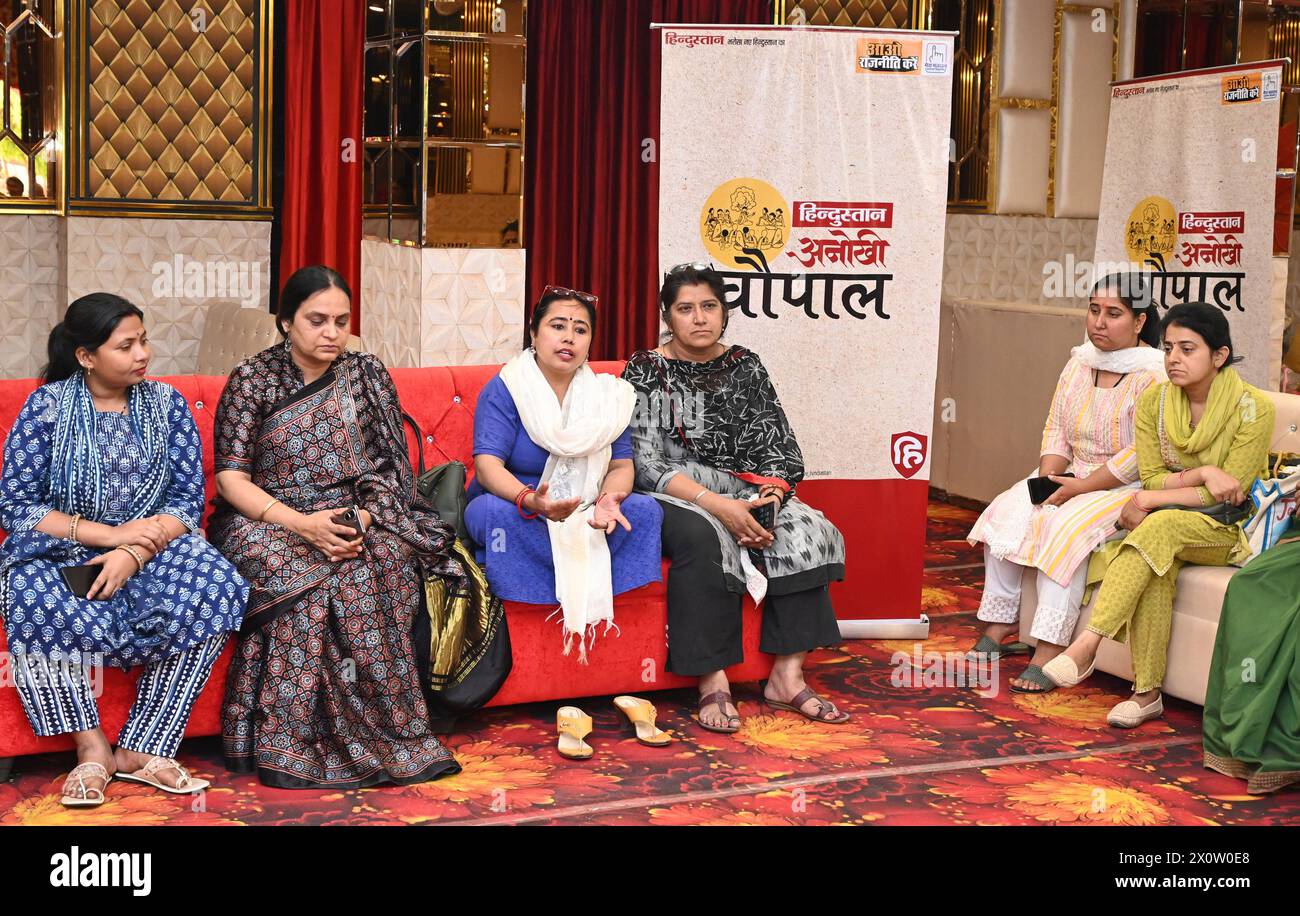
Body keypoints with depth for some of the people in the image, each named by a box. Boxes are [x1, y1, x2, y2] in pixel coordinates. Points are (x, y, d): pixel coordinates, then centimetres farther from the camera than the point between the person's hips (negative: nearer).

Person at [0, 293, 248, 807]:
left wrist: (134, 553, -19)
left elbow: (189, 500, 0)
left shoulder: (166, 403, 5)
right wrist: (110, 534, -16)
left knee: (217, 588, -30)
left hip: (151, 548, 2)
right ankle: (92, 747, -22)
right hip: (60, 553, -2)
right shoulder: (47, 406, -1)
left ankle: (141, 748, -23)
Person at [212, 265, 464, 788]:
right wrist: (301, 524, -20)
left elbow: (389, 470, 5)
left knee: (385, 560, -32)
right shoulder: (251, 380, 1)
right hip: (268, 523, -2)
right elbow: (231, 480, -5)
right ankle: (293, 743, -26)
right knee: (304, 577, -35)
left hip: (355, 522, 2)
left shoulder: (366, 375, 8)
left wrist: (363, 519, -16)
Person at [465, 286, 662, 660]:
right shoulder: (503, 390, -9)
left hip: (583, 518, 4)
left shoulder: (605, 394, 4)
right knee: (495, 512, -37)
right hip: (515, 509, -3)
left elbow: (621, 464, -1)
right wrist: (531, 500, -42)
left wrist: (610, 498, -26)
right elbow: (488, 464, -21)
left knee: (646, 510, -19)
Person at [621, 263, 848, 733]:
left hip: (743, 493, 4)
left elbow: (779, 447, 6)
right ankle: (713, 683, -31)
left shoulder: (745, 367, 10)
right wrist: (719, 506, -24)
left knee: (805, 531, -23)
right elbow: (646, 464, -13)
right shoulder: (646, 371, -3)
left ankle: (787, 677, -22)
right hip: (673, 499, -4)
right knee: (703, 538, -37)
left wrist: (769, 497, -17)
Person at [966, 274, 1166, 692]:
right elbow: (1056, 430, 11)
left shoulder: (1153, 375, -14)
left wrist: (1080, 488, -21)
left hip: (1126, 487, -7)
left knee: (1068, 525, -31)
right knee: (1006, 511, -14)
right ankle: (1000, 622, -6)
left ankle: (1049, 650, -32)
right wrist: (1050, 476, -8)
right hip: (1074, 477, 7)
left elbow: (1142, 454, -20)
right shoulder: (1079, 364, 9)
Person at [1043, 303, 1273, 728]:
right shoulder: (1155, 400, 0)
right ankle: (1146, 692, -31)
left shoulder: (1253, 407, -13)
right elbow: (1151, 478, 0)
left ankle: (1088, 643, -41)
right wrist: (1201, 475, -19)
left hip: (1230, 530, -3)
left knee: (1161, 525, -36)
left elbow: (1230, 493, -15)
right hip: (1166, 525, 3)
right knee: (1158, 565, -34)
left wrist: (1150, 501, -18)